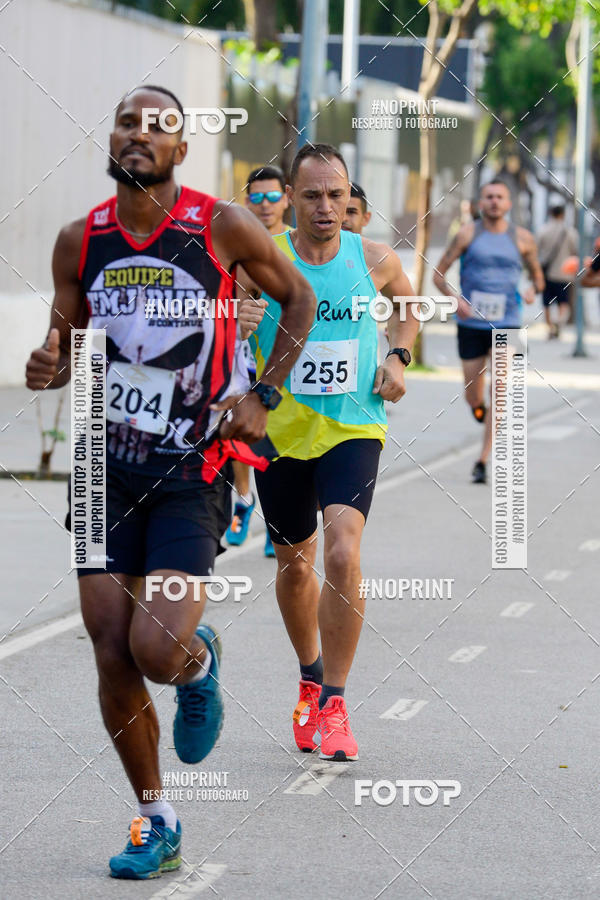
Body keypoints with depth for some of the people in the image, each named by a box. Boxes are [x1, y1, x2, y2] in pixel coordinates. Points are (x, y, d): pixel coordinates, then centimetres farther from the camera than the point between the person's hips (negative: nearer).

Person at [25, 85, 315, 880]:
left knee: (159, 651, -16)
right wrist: (49, 368, -12)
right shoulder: (80, 241, 1)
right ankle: (155, 823, 18)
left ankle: (201, 663, 22)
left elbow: (299, 299, 8)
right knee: (113, 660, 0)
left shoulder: (224, 227, -7)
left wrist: (262, 397, -1)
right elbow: (66, 339, 12)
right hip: (109, 465, 3)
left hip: (193, 470, -3)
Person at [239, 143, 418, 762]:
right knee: (294, 566, 13)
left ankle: (332, 705, -11)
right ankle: (310, 677, 41)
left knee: (343, 554, -20)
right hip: (282, 431, 1)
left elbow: (408, 305, 20)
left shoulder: (373, 260, -2)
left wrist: (397, 357, 3)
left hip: (353, 428, -1)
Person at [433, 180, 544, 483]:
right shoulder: (468, 234, 0)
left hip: (507, 324, 0)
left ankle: (483, 461, -11)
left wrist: (532, 290, -5)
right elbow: (438, 274, 1)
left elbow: (537, 275, 19)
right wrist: (454, 298, -17)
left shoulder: (522, 239, 4)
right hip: (471, 323, 0)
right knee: (473, 398, 6)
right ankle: (480, 411, 45)